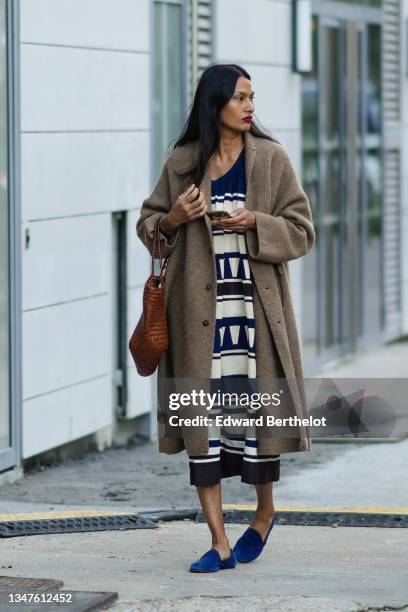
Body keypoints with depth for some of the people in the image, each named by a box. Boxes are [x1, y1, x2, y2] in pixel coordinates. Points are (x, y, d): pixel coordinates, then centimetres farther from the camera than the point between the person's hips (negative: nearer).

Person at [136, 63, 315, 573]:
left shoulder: (271, 158, 3)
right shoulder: (182, 162, 6)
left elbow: (302, 230, 3)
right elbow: (147, 223, 13)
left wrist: (256, 222, -14)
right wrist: (173, 219, -8)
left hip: (256, 304, -1)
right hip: (200, 309, 1)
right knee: (203, 416, -3)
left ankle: (264, 514, 30)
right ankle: (219, 544, 2)